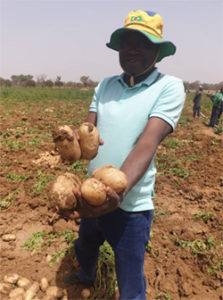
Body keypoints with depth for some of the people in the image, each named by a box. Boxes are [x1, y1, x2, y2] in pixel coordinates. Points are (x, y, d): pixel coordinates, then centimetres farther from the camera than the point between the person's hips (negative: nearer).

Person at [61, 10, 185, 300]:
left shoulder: (169, 87, -13)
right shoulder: (106, 85, 3)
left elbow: (147, 143, -25)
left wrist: (119, 190, -41)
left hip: (131, 207, -5)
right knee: (84, 249, 33)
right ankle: (87, 275, 67)